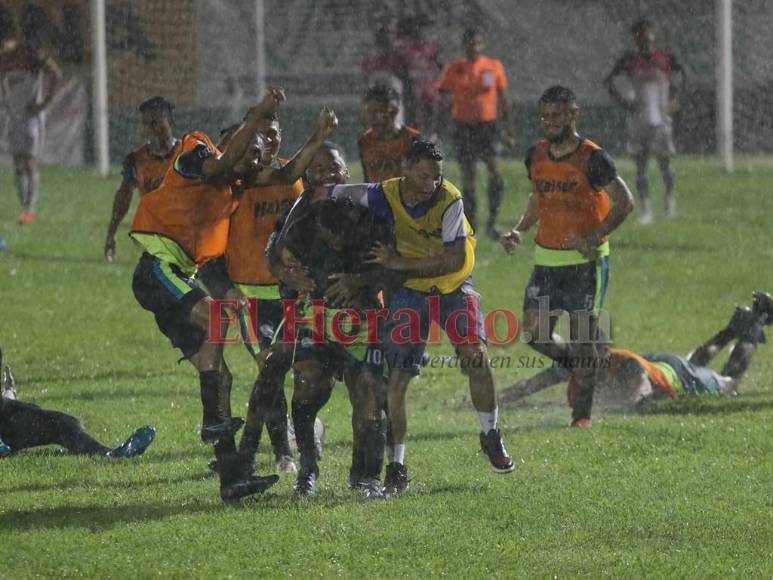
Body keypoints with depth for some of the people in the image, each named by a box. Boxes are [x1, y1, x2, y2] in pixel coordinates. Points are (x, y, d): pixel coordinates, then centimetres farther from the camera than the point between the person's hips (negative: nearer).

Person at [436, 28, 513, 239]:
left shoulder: (494, 67, 3)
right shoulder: (453, 69, 2)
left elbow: (502, 100, 10)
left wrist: (507, 129, 9)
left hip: (488, 124, 0)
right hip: (464, 125, 0)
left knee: (496, 172, -16)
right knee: (468, 177, 3)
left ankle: (492, 222, -8)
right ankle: (471, 223, 14)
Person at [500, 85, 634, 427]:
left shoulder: (592, 159, -12)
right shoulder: (536, 156, 6)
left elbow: (624, 202, -9)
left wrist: (594, 238, -20)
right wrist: (519, 232, 5)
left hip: (585, 259, -5)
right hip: (546, 258, 5)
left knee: (584, 335, -3)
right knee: (534, 334, -1)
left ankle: (583, 410, 8)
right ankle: (589, 364, 25)